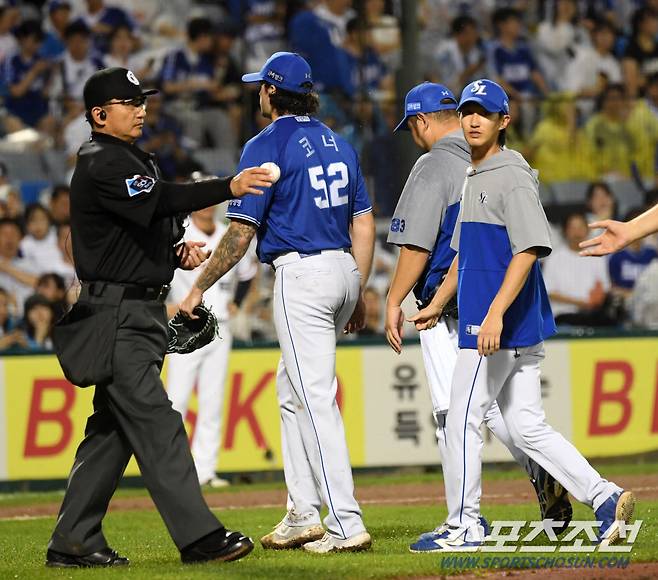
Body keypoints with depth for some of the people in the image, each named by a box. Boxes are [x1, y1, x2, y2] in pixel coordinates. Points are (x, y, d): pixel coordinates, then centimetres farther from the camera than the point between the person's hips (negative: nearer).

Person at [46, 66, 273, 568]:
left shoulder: (134, 160, 19)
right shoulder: (100, 164, -14)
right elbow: (160, 201, -29)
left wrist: (178, 249, 4)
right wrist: (230, 187, -39)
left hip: (142, 314, 10)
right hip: (116, 315, -10)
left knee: (113, 428, 10)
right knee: (155, 422, -13)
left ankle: (73, 543, 13)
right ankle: (199, 536, -18)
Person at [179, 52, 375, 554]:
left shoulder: (267, 145, -8)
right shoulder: (338, 143, 14)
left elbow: (241, 232, -11)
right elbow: (364, 224, 15)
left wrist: (198, 289, -4)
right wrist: (358, 294, 21)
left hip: (302, 274, -8)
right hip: (344, 270, 8)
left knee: (316, 399, -8)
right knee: (293, 390, 19)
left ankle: (348, 525, -14)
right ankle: (303, 515, 20)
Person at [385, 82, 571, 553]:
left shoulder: (433, 167, -10)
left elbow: (417, 246, -15)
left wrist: (394, 302, -7)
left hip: (449, 304, -7)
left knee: (453, 411, -4)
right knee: (493, 403, 16)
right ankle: (543, 472, -7)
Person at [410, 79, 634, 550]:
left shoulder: (512, 177, -12)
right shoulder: (474, 179, 18)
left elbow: (529, 249, -22)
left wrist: (495, 313, -29)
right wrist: (438, 305, 29)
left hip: (505, 324, -9)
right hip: (519, 330, 9)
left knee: (463, 419, -3)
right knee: (527, 427, 7)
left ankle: (465, 526, 3)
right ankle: (605, 498, 4)